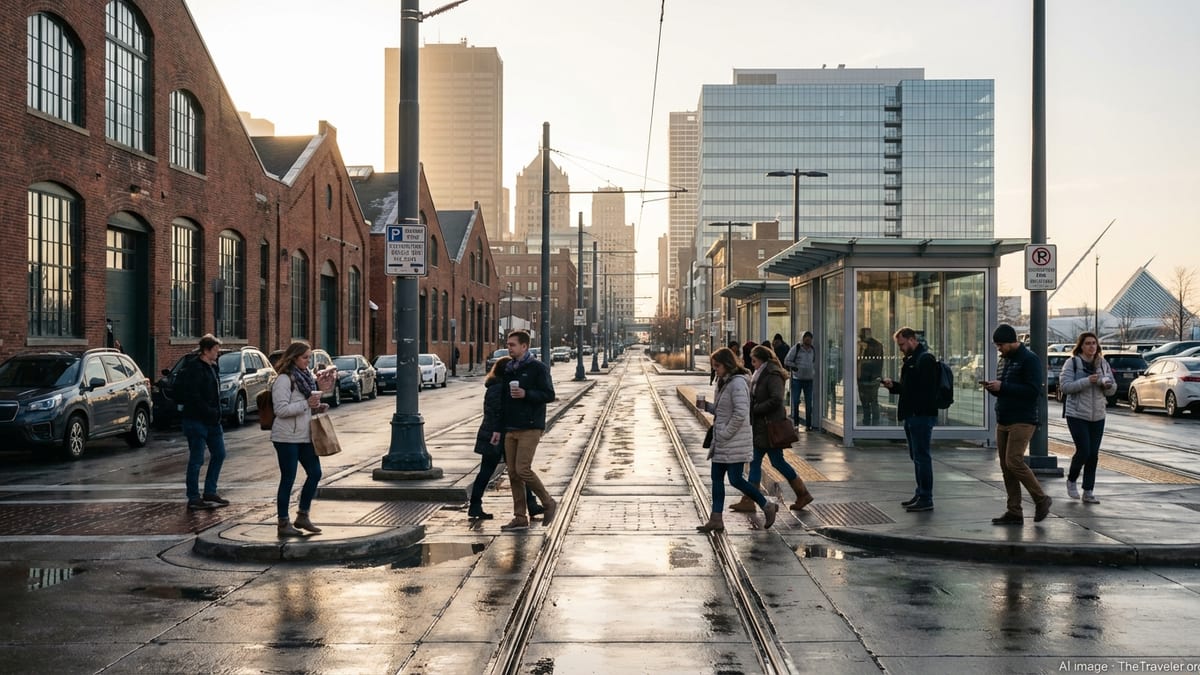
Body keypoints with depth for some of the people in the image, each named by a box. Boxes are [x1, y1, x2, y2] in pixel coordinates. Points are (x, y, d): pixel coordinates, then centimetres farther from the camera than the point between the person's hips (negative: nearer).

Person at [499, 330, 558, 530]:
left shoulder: (538, 368, -5)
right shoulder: (508, 369, 15)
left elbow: (549, 395, -9)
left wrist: (526, 394, -21)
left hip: (530, 428, -7)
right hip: (510, 429, 7)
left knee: (522, 469, -13)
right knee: (513, 473, 5)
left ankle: (548, 503, 7)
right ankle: (520, 518, 11)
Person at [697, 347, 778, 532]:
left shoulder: (738, 383, -17)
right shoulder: (724, 382, 13)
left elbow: (740, 413, -24)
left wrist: (725, 433, -19)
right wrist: (706, 405, 5)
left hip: (735, 441, -10)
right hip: (722, 441, 10)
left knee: (736, 480, -6)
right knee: (716, 478, 9)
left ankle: (767, 506, 11)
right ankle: (716, 519, 14)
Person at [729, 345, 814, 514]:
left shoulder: (773, 376, -15)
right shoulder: (760, 375, 15)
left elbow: (776, 400, -24)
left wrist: (755, 408, -18)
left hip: (770, 426, -10)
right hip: (760, 426, 10)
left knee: (777, 461, -2)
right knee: (755, 462, 7)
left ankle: (803, 494, 12)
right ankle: (748, 501, 8)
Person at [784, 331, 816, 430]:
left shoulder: (813, 349, 11)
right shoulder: (796, 348, -2)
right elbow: (787, 361, -2)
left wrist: (814, 372, 10)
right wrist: (795, 367, -10)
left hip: (809, 379, 3)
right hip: (797, 379, -3)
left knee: (808, 403, 3)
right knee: (795, 401, -4)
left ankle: (808, 425, 9)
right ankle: (795, 422, 9)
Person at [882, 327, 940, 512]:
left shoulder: (925, 359, -13)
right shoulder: (911, 360, 19)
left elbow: (926, 389, -21)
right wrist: (893, 385, 7)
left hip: (922, 415, -10)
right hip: (912, 415, 10)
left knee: (922, 456, -6)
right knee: (917, 457, 15)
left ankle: (926, 499, -2)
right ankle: (920, 494, 23)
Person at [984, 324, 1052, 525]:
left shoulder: (1030, 359, -9)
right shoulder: (1005, 359, 18)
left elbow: (1033, 390, -19)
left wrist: (1002, 387, -20)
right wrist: (993, 387, 3)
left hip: (1022, 421, -8)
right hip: (1002, 421, 9)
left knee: (1014, 462, -15)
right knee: (1006, 467, 6)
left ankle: (1041, 499, 3)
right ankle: (1014, 512, 10)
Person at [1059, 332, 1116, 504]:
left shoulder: (1103, 364, 10)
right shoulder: (1072, 363, -5)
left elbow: (1112, 390, 11)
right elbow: (1065, 386, -15)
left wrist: (1108, 385, -12)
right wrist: (1087, 381, -24)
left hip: (1098, 416, 5)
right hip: (1076, 414, -5)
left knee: (1093, 454, 4)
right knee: (1083, 451, -11)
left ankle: (1088, 492, 11)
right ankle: (1071, 480, 15)